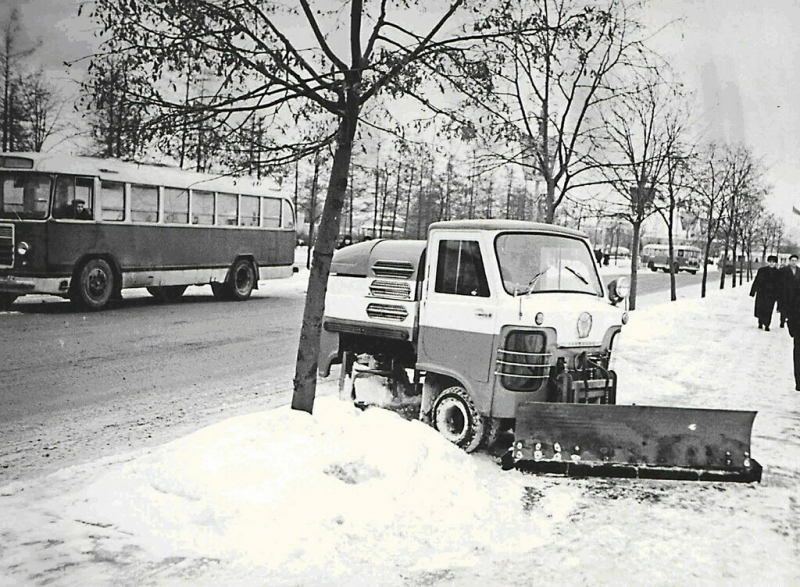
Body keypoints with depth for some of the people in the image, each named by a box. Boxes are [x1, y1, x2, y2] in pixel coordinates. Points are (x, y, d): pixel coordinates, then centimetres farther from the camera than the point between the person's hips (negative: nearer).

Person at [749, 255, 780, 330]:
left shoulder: (778, 273, 4)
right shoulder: (762, 270, 1)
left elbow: (778, 285, 7)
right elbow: (756, 281, 2)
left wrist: (777, 295, 3)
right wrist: (752, 292, 1)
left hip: (771, 294, 1)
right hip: (761, 293, -1)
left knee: (769, 310, -1)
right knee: (760, 309, -2)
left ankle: (767, 325, 10)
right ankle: (760, 323, 19)